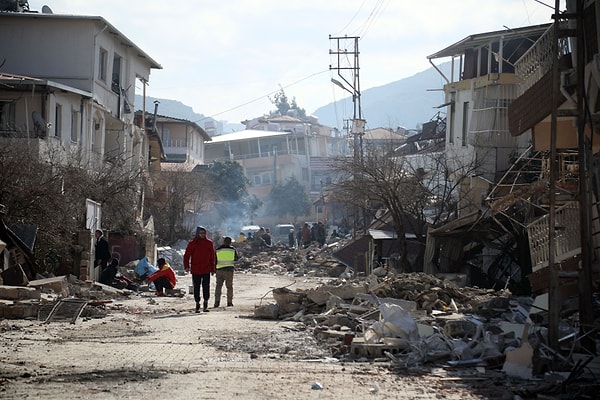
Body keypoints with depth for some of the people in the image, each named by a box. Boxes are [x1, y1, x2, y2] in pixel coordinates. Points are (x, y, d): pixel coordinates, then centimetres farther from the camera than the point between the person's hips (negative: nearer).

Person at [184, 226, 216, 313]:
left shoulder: (209, 243, 5)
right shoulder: (192, 243, -1)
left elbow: (212, 257, 11)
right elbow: (186, 255, -1)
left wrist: (213, 269, 10)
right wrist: (186, 266, -14)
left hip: (206, 270, 1)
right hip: (195, 270, -1)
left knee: (206, 287, -3)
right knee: (196, 287, 4)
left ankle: (206, 303, 10)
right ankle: (197, 304, 13)